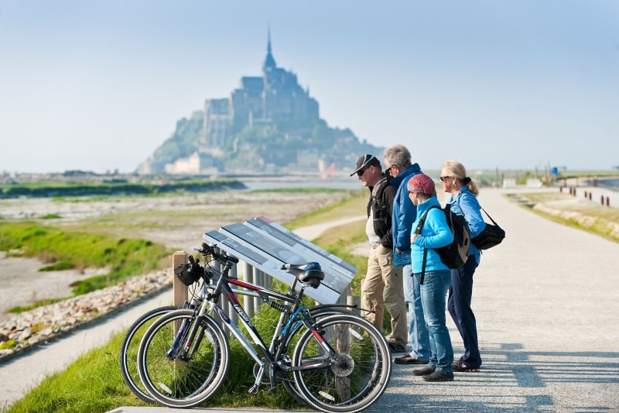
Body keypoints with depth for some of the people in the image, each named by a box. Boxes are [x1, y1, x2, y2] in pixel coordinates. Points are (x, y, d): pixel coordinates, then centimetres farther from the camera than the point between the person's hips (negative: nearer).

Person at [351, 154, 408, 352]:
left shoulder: (389, 189, -14)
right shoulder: (375, 190, 19)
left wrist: (385, 242, -18)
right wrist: (375, 247, 16)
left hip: (388, 250, -11)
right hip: (376, 250, 11)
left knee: (392, 296, -5)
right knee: (369, 292, 13)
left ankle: (398, 341, 3)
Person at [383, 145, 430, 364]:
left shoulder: (408, 183, -15)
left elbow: (407, 217, -20)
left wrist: (401, 244, -10)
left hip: (413, 251, -10)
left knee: (416, 301, -5)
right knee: (418, 301, 16)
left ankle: (421, 352, -1)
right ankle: (420, 348, 23)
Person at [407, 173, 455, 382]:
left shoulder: (433, 212, -14)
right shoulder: (425, 211, 15)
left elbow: (447, 236, -27)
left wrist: (420, 241, -21)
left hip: (434, 273, -11)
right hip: (426, 273, 11)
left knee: (435, 322, -8)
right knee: (431, 321, 16)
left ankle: (445, 368, -5)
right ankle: (435, 363, 25)